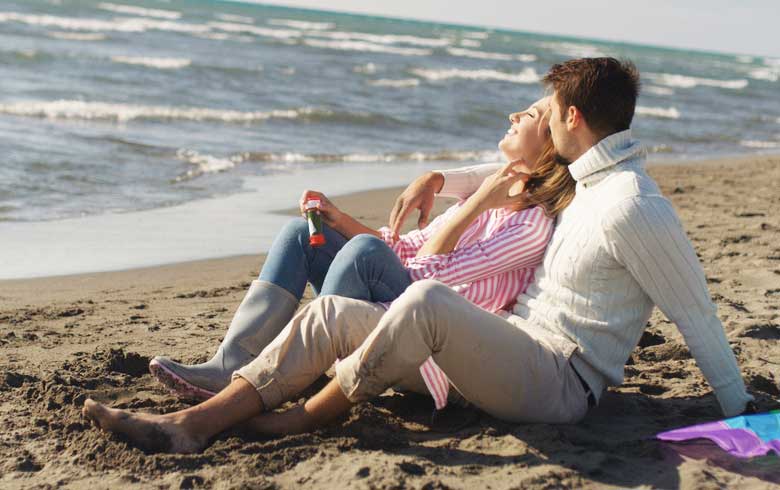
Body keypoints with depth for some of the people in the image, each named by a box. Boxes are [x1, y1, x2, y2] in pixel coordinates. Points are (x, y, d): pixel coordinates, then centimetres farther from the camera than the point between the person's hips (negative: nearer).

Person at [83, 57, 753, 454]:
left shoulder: (634, 209, -15)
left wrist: (740, 410, -6)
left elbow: (697, 315, -10)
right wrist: (441, 180, 28)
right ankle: (192, 424, -13)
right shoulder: (584, 178, 15)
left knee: (427, 300, -37)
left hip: (560, 379, -9)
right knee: (330, 312, -3)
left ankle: (309, 416, -16)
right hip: (514, 344, 10)